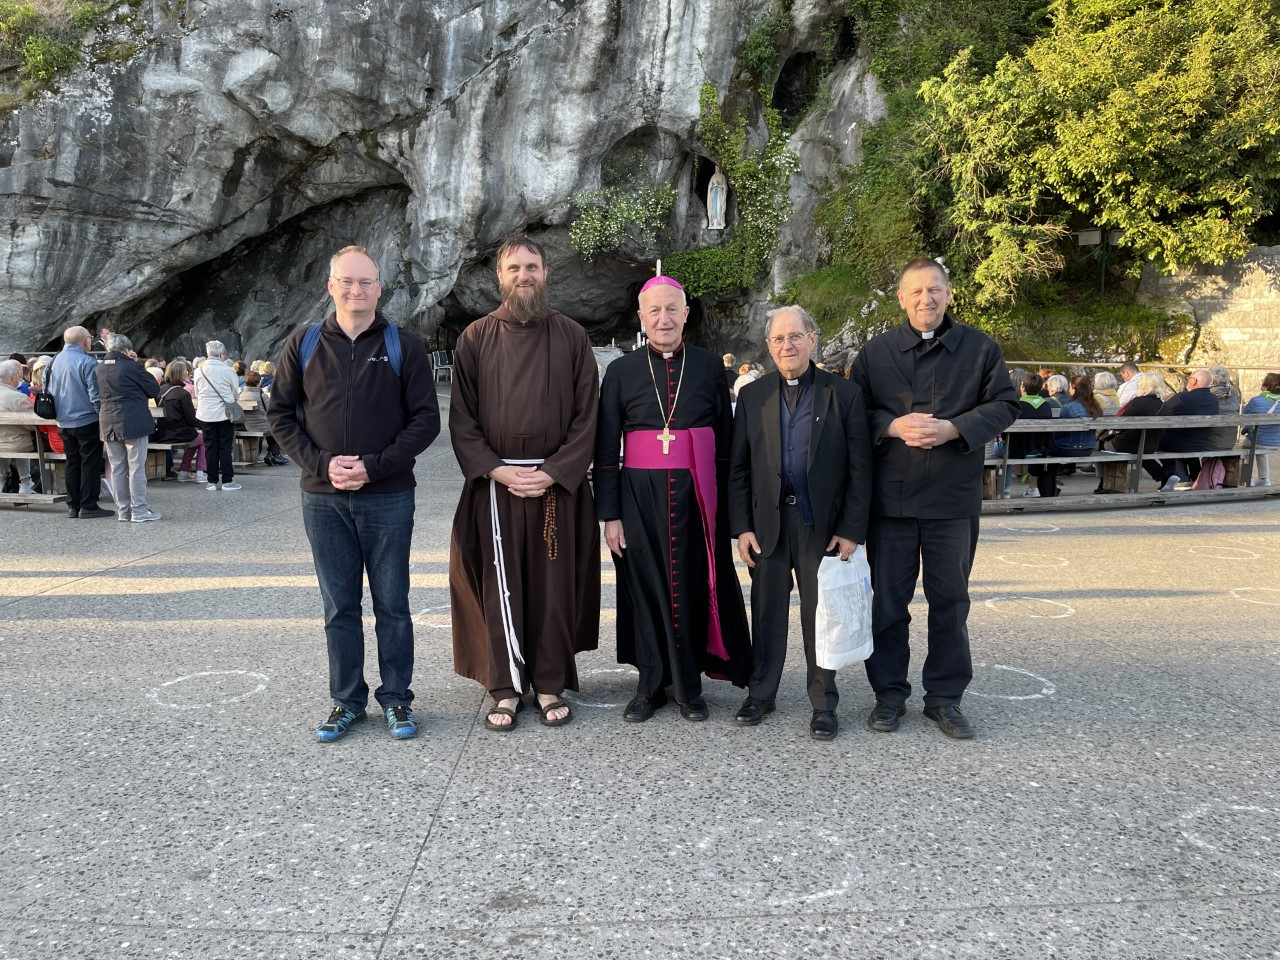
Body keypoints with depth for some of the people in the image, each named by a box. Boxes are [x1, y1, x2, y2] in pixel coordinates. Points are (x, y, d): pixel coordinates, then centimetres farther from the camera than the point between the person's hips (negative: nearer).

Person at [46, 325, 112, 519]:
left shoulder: (56, 361, 6)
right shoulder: (87, 363, -14)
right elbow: (95, 395, -16)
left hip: (64, 422, 7)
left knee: (72, 463, 13)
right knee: (90, 464, 0)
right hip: (87, 421, -7)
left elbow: (51, 391, 16)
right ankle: (88, 506, 0)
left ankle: (73, 506, 16)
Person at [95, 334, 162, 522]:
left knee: (117, 469, 10)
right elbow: (154, 389, -5)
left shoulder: (99, 369, 8)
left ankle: (122, 511, 14)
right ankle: (139, 511, -2)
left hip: (108, 424, 6)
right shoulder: (131, 367, -11)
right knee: (137, 468, -2)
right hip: (133, 423, -6)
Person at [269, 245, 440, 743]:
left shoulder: (404, 346, 0)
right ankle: (346, 700, 23)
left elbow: (426, 420, -3)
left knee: (392, 604, 7)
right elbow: (280, 415, 7)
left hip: (388, 497, -2)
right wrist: (323, 463, -9)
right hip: (323, 498, 2)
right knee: (339, 605, 10)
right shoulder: (303, 344, 5)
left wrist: (373, 466, -13)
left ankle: (395, 697, 20)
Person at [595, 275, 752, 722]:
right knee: (646, 586, 6)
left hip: (697, 495, 0)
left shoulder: (709, 366, 4)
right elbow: (605, 450, 3)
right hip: (641, 496, 0)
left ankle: (689, 686, 21)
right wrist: (609, 514, -2)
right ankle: (650, 685, 21)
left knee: (693, 585, 5)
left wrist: (727, 501, 1)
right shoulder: (621, 372, 3)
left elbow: (726, 438, 6)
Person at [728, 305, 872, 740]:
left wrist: (852, 530, -8)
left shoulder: (844, 394, 0)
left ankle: (823, 703, 19)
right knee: (767, 611, 10)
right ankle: (761, 693, 25)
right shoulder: (752, 396, 5)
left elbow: (860, 468, -2)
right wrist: (741, 527, -2)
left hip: (823, 525, -2)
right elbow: (738, 468, 5)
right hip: (767, 523, 2)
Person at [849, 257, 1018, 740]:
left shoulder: (980, 348, 3)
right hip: (890, 495, 0)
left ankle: (945, 696, 22)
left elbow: (1004, 404, 3)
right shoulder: (876, 351, 3)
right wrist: (892, 426, -14)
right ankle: (889, 693, 21)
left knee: (950, 597, 8)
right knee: (889, 598, 7)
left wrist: (955, 429, -13)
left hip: (954, 496, 0)